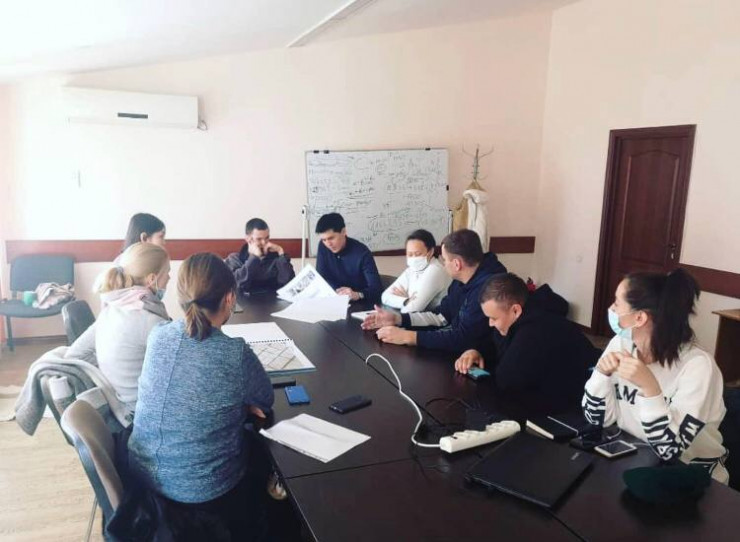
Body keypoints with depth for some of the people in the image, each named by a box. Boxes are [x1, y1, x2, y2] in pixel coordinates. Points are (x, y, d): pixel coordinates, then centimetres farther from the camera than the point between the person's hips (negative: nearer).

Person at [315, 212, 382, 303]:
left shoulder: (362, 253, -18)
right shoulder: (323, 247, -4)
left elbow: (377, 288, -24)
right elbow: (321, 278, -3)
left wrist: (358, 295, -43)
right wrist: (338, 292, -20)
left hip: (361, 303, -3)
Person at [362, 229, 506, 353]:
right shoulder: (463, 278, 1)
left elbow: (463, 339, -31)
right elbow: (442, 314, 10)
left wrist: (407, 337, -27)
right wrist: (397, 318, 0)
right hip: (459, 349, 8)